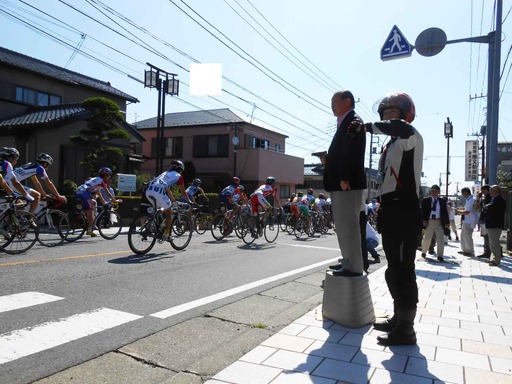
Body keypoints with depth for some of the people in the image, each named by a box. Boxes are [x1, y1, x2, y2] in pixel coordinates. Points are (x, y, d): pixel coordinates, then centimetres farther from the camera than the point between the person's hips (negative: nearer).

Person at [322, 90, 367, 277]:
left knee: (348, 225, -7)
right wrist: (328, 160, 8)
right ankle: (348, 261, 26)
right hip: (340, 184, 11)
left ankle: (354, 266, 0)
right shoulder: (345, 123, 22)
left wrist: (344, 179, -25)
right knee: (343, 225, 16)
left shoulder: (353, 122, -9)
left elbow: (351, 153, -20)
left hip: (347, 184, -11)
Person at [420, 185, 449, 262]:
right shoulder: (425, 200, 1)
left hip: (439, 222, 0)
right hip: (429, 221, 0)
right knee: (427, 238, 10)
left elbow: (445, 212, 5)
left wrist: (447, 222, 1)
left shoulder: (442, 201, 3)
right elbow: (422, 211, 0)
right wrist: (423, 220, -10)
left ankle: (440, 256, 4)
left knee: (440, 239, -3)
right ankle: (423, 252, 31)